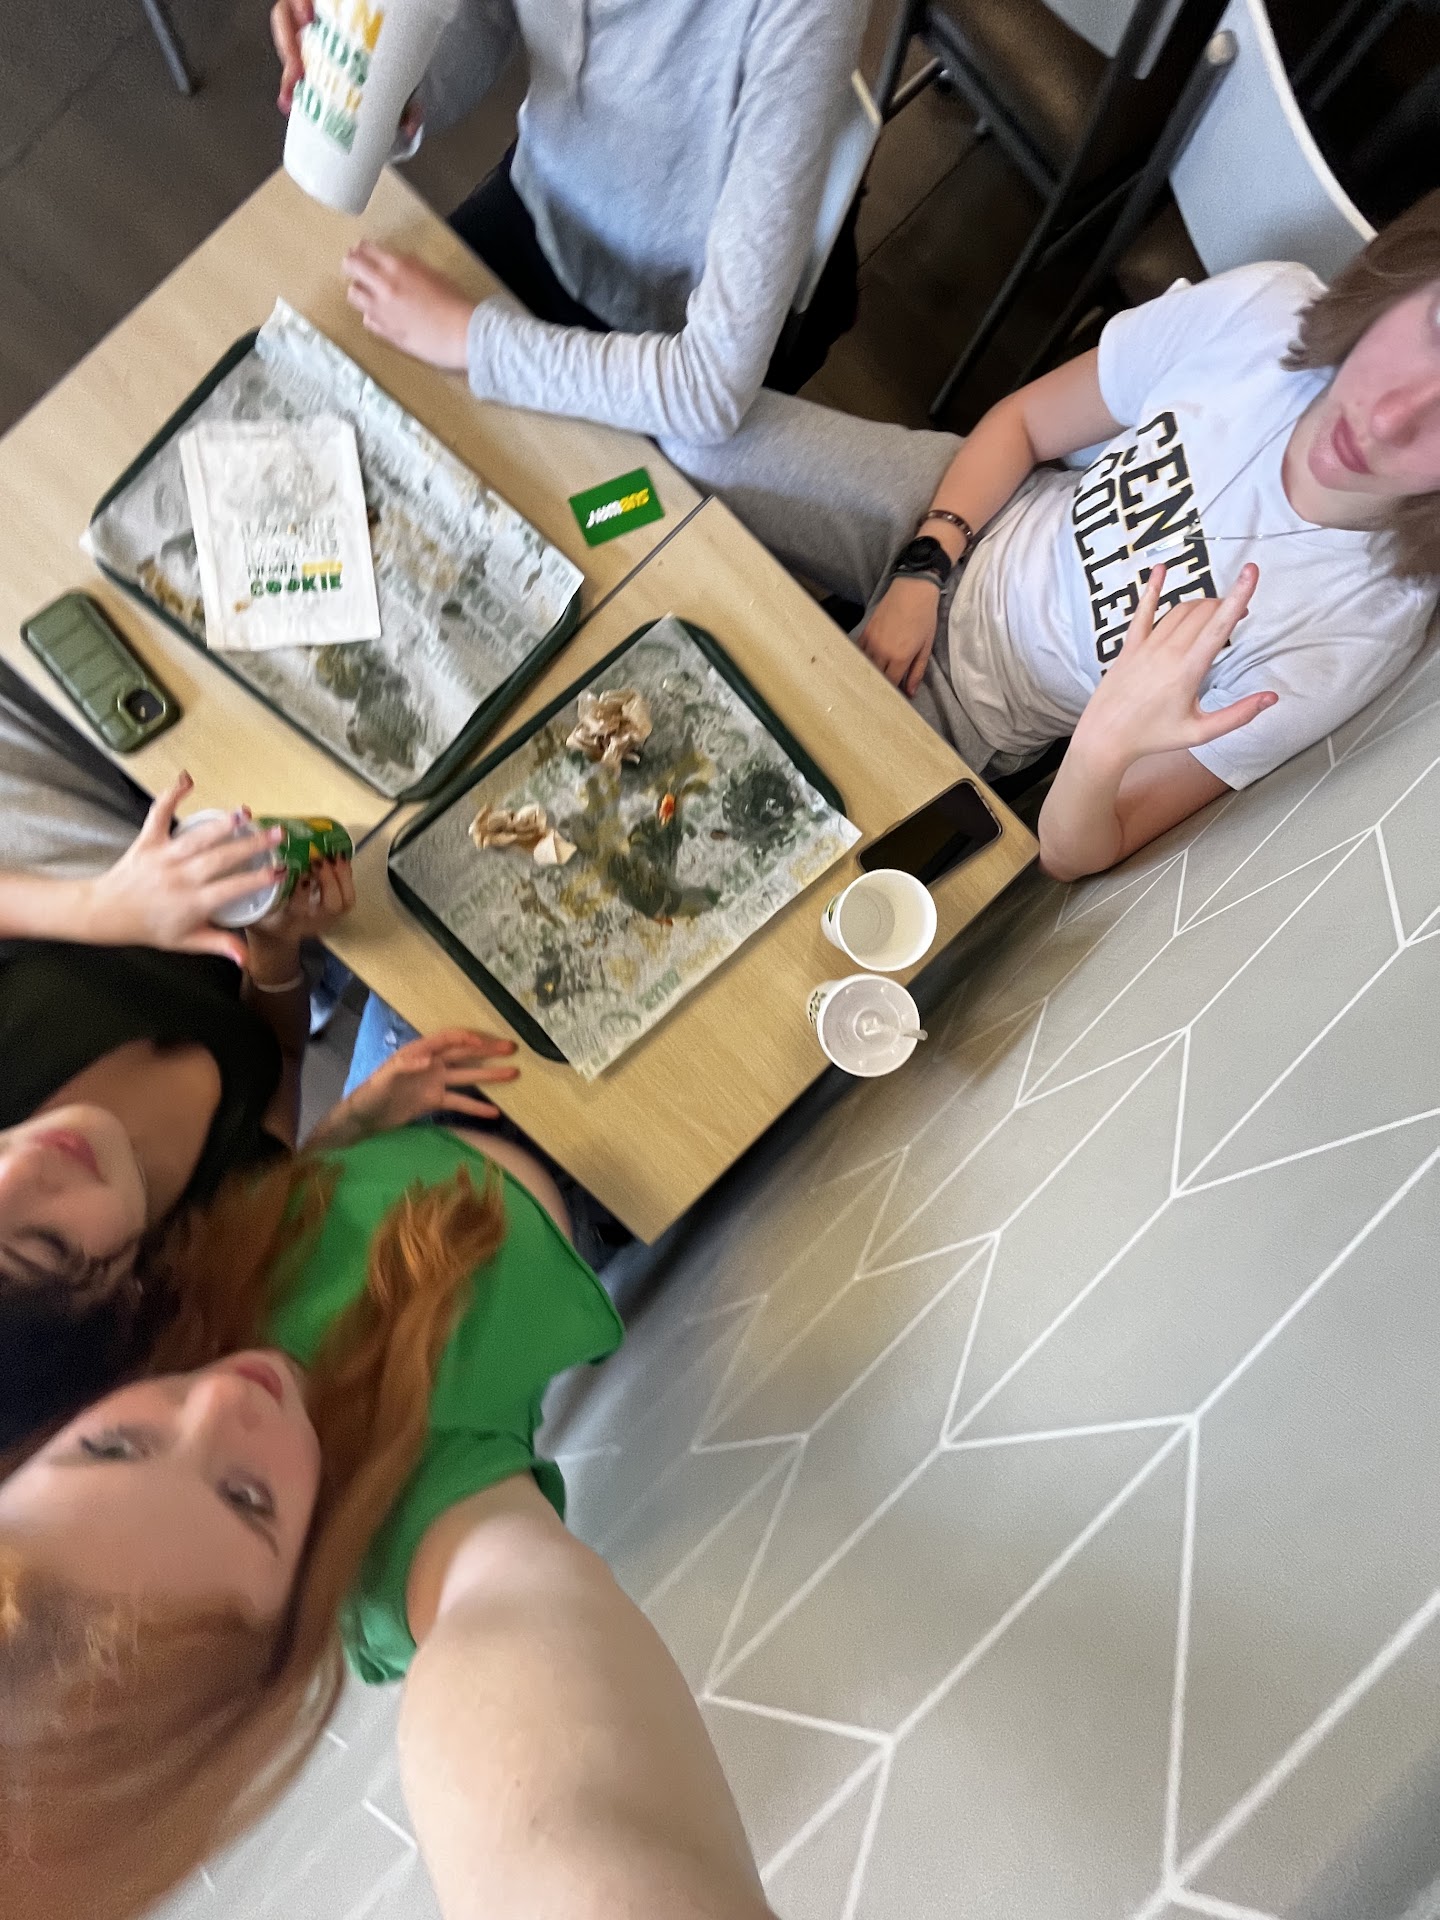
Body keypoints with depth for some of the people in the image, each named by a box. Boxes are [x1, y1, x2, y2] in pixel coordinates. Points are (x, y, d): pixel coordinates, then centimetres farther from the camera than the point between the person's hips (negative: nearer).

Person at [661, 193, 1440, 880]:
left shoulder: (1354, 636, -27)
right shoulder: (1265, 312, -22)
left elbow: (1068, 855, -20)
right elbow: (1020, 422, -4)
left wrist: (1105, 744, -40)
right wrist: (924, 573, -16)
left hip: (958, 695, -2)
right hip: (956, 519, 3)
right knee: (691, 426, -10)